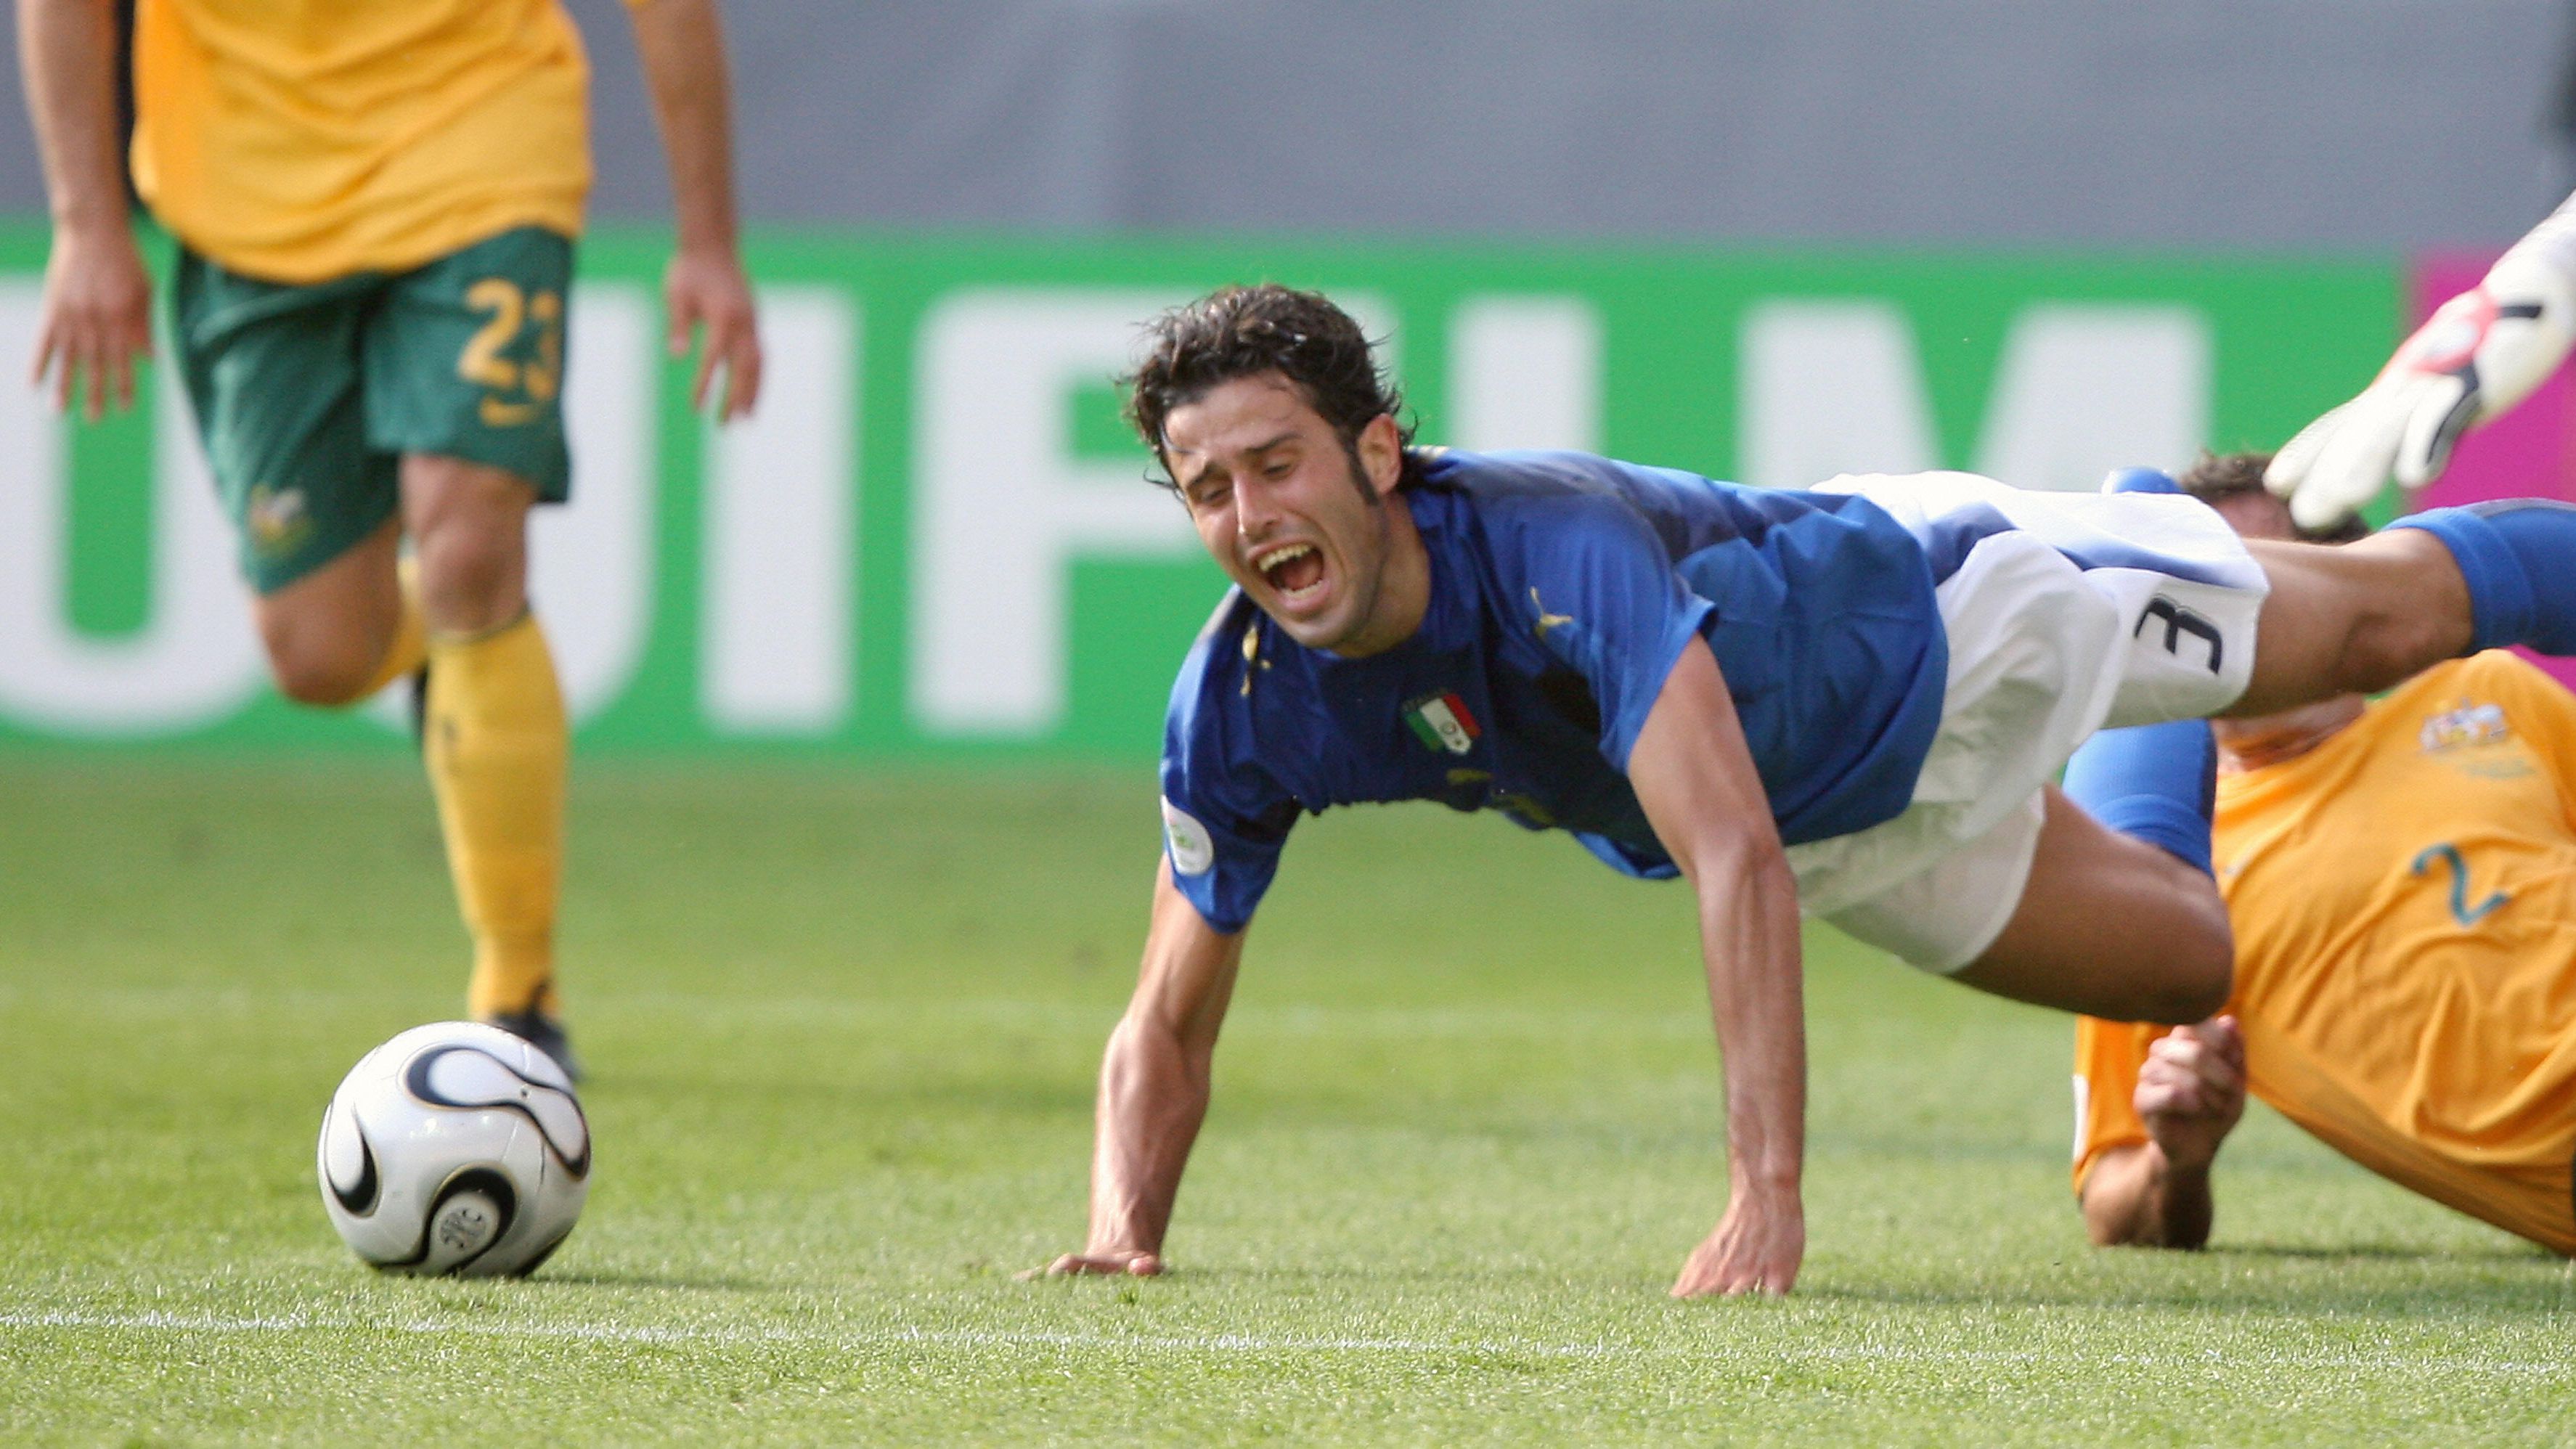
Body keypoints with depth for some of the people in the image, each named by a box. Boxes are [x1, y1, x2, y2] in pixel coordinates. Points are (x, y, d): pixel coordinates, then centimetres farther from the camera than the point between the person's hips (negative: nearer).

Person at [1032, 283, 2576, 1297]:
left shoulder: (1554, 547, -45)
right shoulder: (1243, 711, -27)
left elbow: (1739, 863, -53)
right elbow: (1170, 1028, -15)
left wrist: (1769, 1193, -59)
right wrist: (1123, 1233, -33)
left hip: (1947, 616, -5)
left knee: (2382, 621, 16)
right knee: (2204, 961, 26)